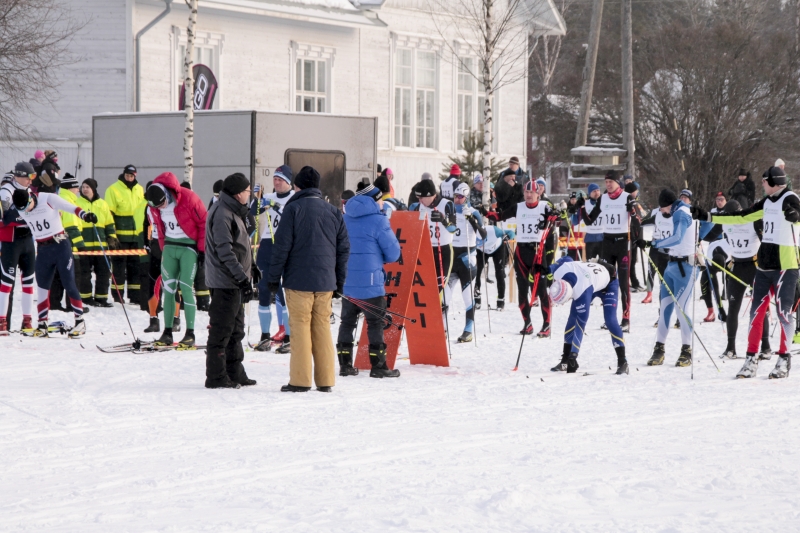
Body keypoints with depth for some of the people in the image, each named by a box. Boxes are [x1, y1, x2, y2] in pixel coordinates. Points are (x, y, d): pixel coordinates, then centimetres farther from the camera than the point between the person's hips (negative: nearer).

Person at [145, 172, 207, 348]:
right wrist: (163, 249, 13)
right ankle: (167, 332, 6)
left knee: (186, 288, -10)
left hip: (189, 246, -5)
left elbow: (204, 222, -11)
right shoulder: (155, 205, -3)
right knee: (168, 288, 1)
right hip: (170, 246, 5)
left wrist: (202, 248, -10)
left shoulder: (188, 198, -20)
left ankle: (190, 334, -6)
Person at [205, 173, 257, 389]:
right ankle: (216, 377, -1)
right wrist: (242, 278, -25)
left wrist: (248, 272, 24)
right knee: (221, 330, -5)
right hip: (225, 281, -11)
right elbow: (225, 251, -22)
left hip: (234, 282, 11)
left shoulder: (233, 211, 16)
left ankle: (235, 373, 23)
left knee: (235, 329, 15)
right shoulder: (221, 214, -16)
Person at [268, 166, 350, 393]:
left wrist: (274, 277, -1)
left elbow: (282, 246, -8)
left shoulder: (294, 208, -5)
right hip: (325, 281, 4)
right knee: (322, 326, 9)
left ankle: (300, 380, -3)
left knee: (300, 326, -1)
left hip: (299, 280, -4)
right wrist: (340, 281, 18)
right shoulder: (333, 212, 10)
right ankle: (325, 380, 9)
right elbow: (343, 248, 12)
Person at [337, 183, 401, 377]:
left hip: (346, 281, 6)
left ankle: (345, 364, 12)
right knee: (376, 322, 0)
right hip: (370, 281, -6)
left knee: (347, 321, 11)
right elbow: (393, 253, -6)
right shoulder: (378, 221, -8)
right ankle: (378, 366, -1)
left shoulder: (345, 219, 11)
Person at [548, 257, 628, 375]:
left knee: (610, 320, -22)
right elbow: (566, 258, -8)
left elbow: (581, 324, -43)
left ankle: (622, 362, -16)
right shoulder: (559, 271, -34)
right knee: (573, 317, -5)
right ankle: (565, 361, 1)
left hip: (608, 283, -7)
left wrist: (573, 355, -42)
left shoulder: (582, 291, -47)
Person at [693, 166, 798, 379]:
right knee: (756, 311, 5)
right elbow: (741, 217, 20)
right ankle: (752, 359, 8)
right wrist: (708, 217, 20)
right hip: (764, 263, 8)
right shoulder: (767, 202, 14)